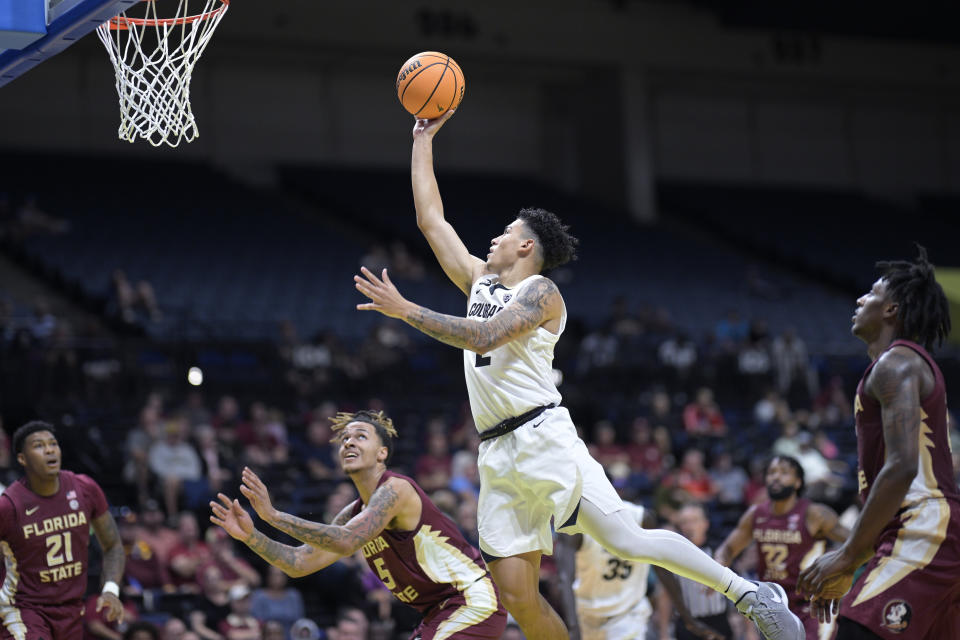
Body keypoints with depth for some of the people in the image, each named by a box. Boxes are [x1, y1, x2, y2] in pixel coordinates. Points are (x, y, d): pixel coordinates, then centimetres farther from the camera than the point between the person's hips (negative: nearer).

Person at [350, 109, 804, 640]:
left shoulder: (540, 292, -1)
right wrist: (423, 138, 25)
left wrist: (404, 310, -16)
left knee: (627, 541, -17)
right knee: (515, 595, -4)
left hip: (542, 437, -7)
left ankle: (750, 595, -8)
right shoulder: (480, 281, 21)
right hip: (498, 456, 7)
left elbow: (483, 337, -17)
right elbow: (430, 218, 25)